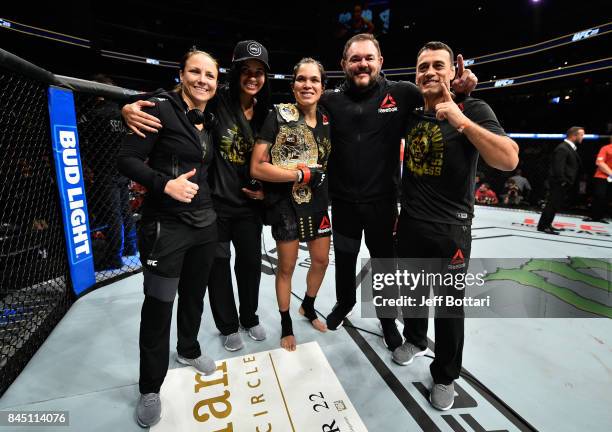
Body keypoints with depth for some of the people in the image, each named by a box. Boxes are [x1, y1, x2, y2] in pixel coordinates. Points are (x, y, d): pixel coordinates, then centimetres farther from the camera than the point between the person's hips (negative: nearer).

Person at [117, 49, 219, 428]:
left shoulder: (209, 122, 11)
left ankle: (188, 350, 45)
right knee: (159, 306, 3)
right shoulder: (161, 109, -8)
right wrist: (165, 184, -25)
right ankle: (150, 387, 25)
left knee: (195, 295, 19)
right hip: (166, 226, -6)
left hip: (205, 224, 7)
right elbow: (127, 160, -12)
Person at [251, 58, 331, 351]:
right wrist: (301, 174, -19)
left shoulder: (326, 121, 5)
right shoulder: (279, 116, -12)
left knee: (321, 261, 16)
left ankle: (308, 307, 44)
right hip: (286, 203, -5)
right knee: (287, 267, 8)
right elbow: (257, 167, -19)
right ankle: (286, 325, 31)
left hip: (316, 202, 6)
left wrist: (317, 172, -1)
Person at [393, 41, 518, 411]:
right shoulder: (413, 116, 8)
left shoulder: (473, 110, -8)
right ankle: (415, 340, 47)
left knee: (450, 304, 9)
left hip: (451, 228, -5)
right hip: (410, 223, 5)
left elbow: (510, 160, -23)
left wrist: (461, 121, -28)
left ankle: (445, 376, 30)